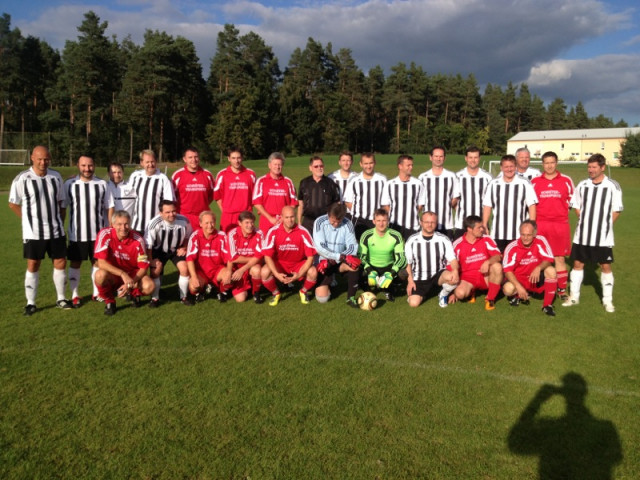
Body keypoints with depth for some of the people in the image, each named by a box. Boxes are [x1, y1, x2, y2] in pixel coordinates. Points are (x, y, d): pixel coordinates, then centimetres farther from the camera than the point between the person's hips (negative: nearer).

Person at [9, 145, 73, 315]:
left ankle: (61, 299, 20)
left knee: (60, 262, 6)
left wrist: (60, 222, 10)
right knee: (33, 265, 3)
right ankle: (30, 303, 14)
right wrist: (30, 219, 1)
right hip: (33, 231, -3)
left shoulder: (56, 177, 3)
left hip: (56, 230, 3)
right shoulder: (22, 179, -9)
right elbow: (13, 204, 1)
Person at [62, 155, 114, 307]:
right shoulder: (69, 184, -1)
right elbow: (62, 208, 3)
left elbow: (109, 207, 4)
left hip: (98, 233, 1)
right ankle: (74, 295, 17)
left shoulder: (102, 184, 1)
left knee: (97, 262, 10)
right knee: (75, 263, 7)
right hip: (76, 234, -1)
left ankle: (97, 292, 22)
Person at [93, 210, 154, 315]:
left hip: (133, 274, 1)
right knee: (100, 275, -35)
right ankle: (109, 301, -3)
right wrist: (123, 274, -36)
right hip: (112, 275, -1)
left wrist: (130, 283, -25)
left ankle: (135, 293, 13)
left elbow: (143, 267, -11)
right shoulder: (105, 234, -19)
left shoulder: (137, 239, -15)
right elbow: (101, 262, -25)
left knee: (149, 286, -26)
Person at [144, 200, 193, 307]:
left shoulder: (184, 221, -26)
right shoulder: (154, 224, -33)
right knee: (155, 271, -17)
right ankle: (155, 298, 5)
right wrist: (150, 260, -16)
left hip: (176, 249, 2)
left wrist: (184, 248, -7)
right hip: (159, 250, -1)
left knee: (185, 269, -14)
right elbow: (148, 244, -21)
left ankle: (184, 297, 7)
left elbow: (188, 236, -1)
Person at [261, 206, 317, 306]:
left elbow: (310, 256, -15)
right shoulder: (273, 231, -16)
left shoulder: (303, 232, -17)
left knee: (313, 272, -29)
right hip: (279, 263, 0)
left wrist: (300, 274, -27)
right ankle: (276, 293, 4)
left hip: (299, 263, 0)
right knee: (265, 272, -29)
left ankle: (304, 292, 6)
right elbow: (267, 256, -15)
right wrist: (276, 274, -28)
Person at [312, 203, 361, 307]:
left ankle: (351, 297, -12)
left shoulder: (347, 224, -9)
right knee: (322, 297, -12)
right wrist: (339, 256, -26)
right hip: (324, 261, -1)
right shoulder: (320, 222, -13)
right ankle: (327, 284, 26)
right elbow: (320, 247, -20)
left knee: (355, 264, -32)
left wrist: (335, 260, -24)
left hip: (340, 262, 1)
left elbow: (353, 247, -15)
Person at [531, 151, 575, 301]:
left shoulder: (566, 180, 5)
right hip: (539, 225, 0)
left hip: (560, 225, 0)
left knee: (559, 258, 4)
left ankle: (562, 289, 14)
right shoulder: (534, 181, 6)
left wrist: (561, 213, 2)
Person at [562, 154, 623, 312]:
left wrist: (605, 225, -5)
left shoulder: (613, 186, -4)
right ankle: (574, 296, 19)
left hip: (603, 236, -2)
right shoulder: (582, 185, 4)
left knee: (605, 266, 3)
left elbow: (616, 211, 0)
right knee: (578, 263, 7)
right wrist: (584, 221, 4)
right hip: (582, 234, 3)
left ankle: (607, 300, 16)